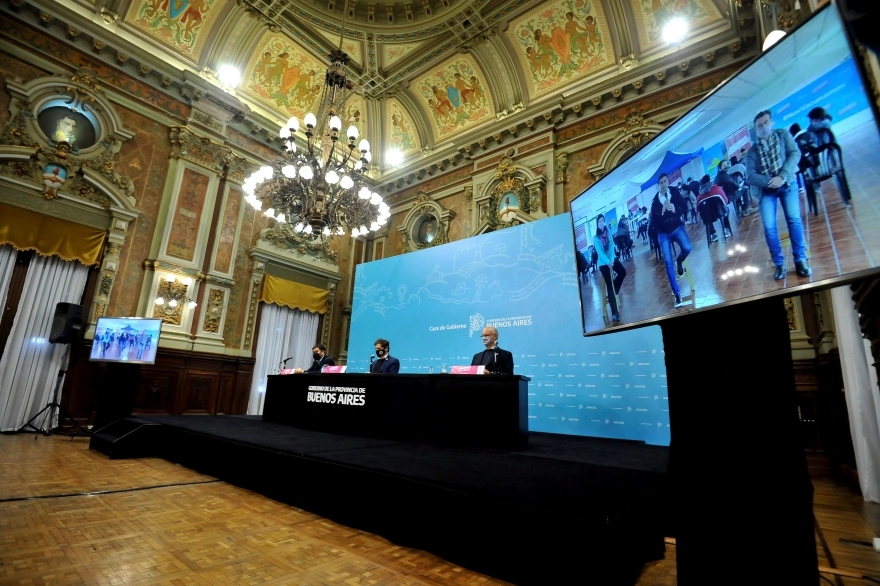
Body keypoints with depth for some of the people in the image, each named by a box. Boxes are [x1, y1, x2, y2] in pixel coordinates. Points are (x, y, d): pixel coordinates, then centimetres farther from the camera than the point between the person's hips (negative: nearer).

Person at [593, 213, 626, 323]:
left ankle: (614, 292, 15)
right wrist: (608, 262, -28)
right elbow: (599, 252, -16)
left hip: (612, 259, 5)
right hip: (603, 263, -5)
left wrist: (612, 260, -17)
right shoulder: (596, 238, -10)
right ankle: (614, 312, -6)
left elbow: (612, 246, -4)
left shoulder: (608, 232, 2)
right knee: (609, 285, -8)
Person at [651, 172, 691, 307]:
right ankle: (677, 293, -6)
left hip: (677, 227, 1)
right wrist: (662, 211, -26)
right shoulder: (655, 201, -7)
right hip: (663, 233, -1)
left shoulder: (675, 192, -4)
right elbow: (653, 222, -11)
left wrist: (675, 209, -25)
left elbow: (685, 208, -5)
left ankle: (679, 261, 13)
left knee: (687, 248, -28)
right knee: (668, 262, -12)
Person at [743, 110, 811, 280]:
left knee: (794, 219, -13)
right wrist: (769, 181, -20)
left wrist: (782, 177, -18)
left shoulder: (783, 135, 8)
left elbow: (795, 153, -4)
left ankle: (800, 260, -3)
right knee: (769, 227, -9)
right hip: (766, 190, 0)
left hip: (787, 184, 0)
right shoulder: (752, 151, 7)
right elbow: (750, 176, -3)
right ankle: (779, 264, 1)